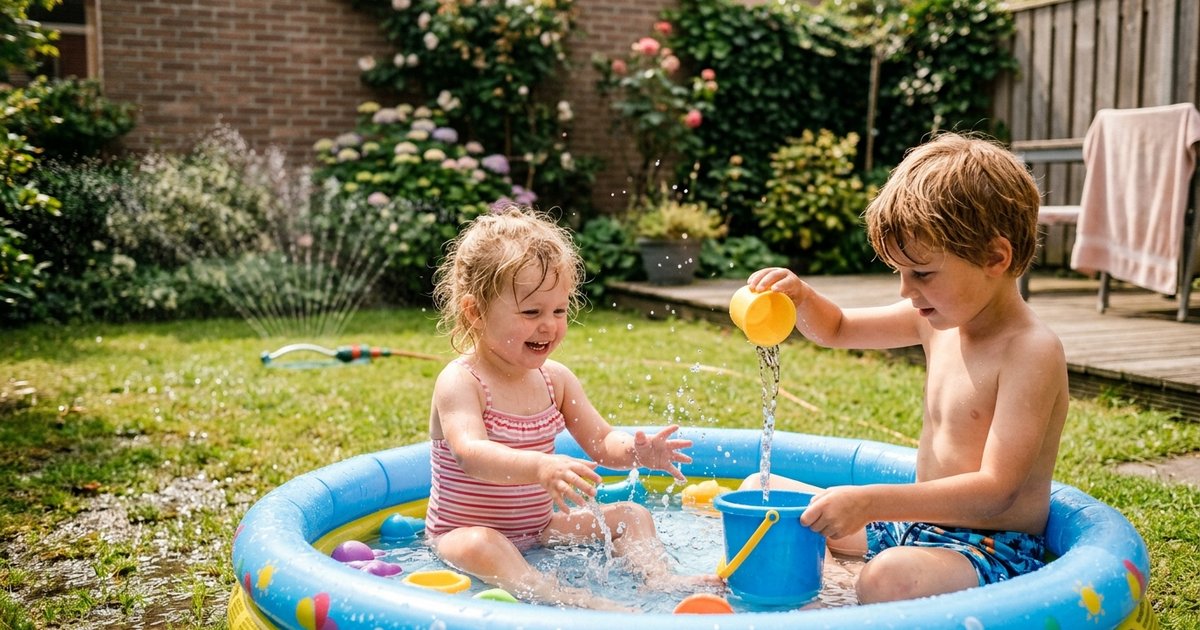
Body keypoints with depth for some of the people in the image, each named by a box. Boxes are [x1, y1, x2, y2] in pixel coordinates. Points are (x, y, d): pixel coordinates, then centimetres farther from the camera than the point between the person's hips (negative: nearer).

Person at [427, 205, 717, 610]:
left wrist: (635, 451, -21)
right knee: (477, 545, -39)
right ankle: (559, 598, -51)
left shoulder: (556, 379, 1)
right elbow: (471, 453, -38)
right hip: (463, 530, -6)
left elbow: (599, 441, 4)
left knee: (630, 515, 3)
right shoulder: (460, 382, -20)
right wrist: (539, 467, -56)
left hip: (539, 528, 7)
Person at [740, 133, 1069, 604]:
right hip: (920, 521, 8)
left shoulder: (1031, 352, -21)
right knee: (761, 491, 12)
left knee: (888, 579, -41)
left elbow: (996, 490, -28)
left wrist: (870, 502, -34)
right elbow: (836, 329, 18)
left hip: (992, 548, -8)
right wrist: (799, 296, -5)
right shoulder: (937, 319, 3)